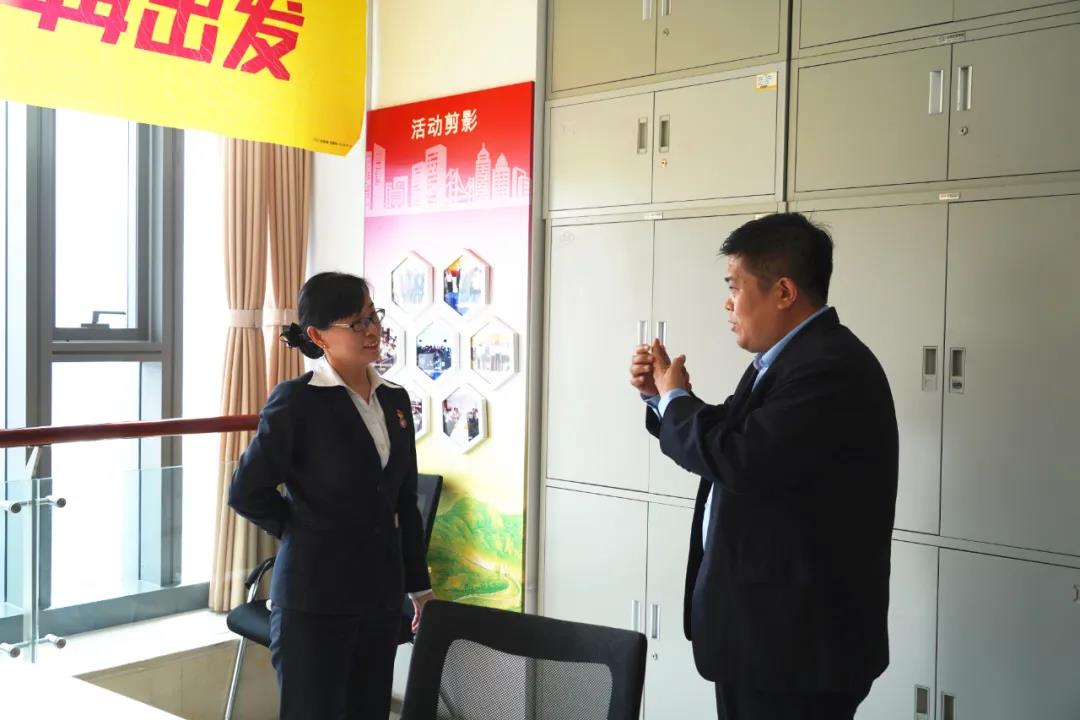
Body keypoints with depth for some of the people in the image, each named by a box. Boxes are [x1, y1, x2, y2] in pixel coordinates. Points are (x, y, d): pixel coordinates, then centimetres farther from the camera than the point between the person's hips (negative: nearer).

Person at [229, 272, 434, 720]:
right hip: (315, 599, -6)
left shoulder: (395, 400, 7)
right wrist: (309, 532, 0)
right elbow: (246, 492, -8)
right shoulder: (296, 400, -11)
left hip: (381, 595, 6)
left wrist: (419, 585, 13)